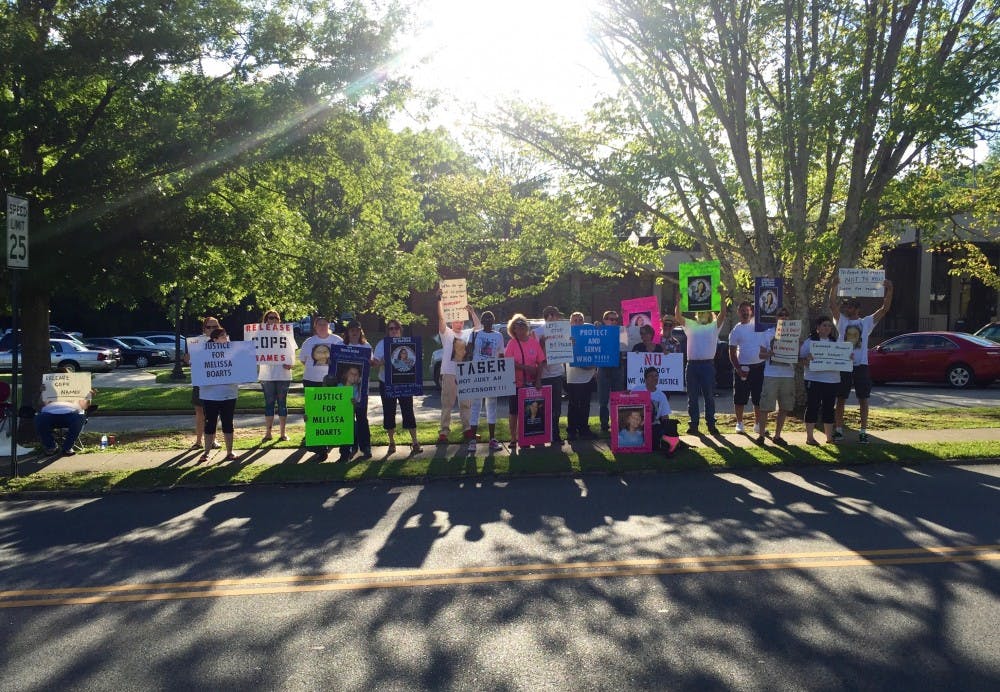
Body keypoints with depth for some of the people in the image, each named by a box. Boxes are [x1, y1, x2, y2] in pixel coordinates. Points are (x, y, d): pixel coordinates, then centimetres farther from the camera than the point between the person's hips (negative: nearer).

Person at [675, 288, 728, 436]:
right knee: (692, 397, 5)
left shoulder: (714, 326, 8)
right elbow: (677, 316, 0)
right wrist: (678, 300, -11)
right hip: (692, 364, 2)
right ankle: (693, 424, 11)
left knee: (709, 396, 3)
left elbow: (723, 313, -6)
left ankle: (711, 424, 9)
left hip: (708, 364, -1)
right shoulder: (690, 326, 12)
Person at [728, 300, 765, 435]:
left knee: (759, 398, 8)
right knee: (740, 398, 3)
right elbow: (732, 353, -1)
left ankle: (757, 424, 18)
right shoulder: (736, 330, 0)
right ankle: (739, 423, 16)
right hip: (742, 367, -2)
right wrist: (738, 369, -10)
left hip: (759, 367, 2)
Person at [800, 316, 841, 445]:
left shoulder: (835, 342, 12)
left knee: (829, 408, 9)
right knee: (812, 407, -2)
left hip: (833, 380, 4)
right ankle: (809, 437, 5)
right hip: (814, 380, -4)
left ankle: (829, 437, 17)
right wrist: (807, 359, -25)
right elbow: (801, 360, -4)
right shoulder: (809, 342, -1)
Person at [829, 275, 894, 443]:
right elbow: (832, 305, -8)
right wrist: (834, 286, -18)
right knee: (841, 399, 5)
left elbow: (885, 308, 1)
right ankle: (839, 430, 14)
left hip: (861, 365, 0)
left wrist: (889, 290, -9)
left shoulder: (867, 322, 8)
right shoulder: (841, 321, 6)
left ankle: (863, 431, 9)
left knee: (863, 399, 3)